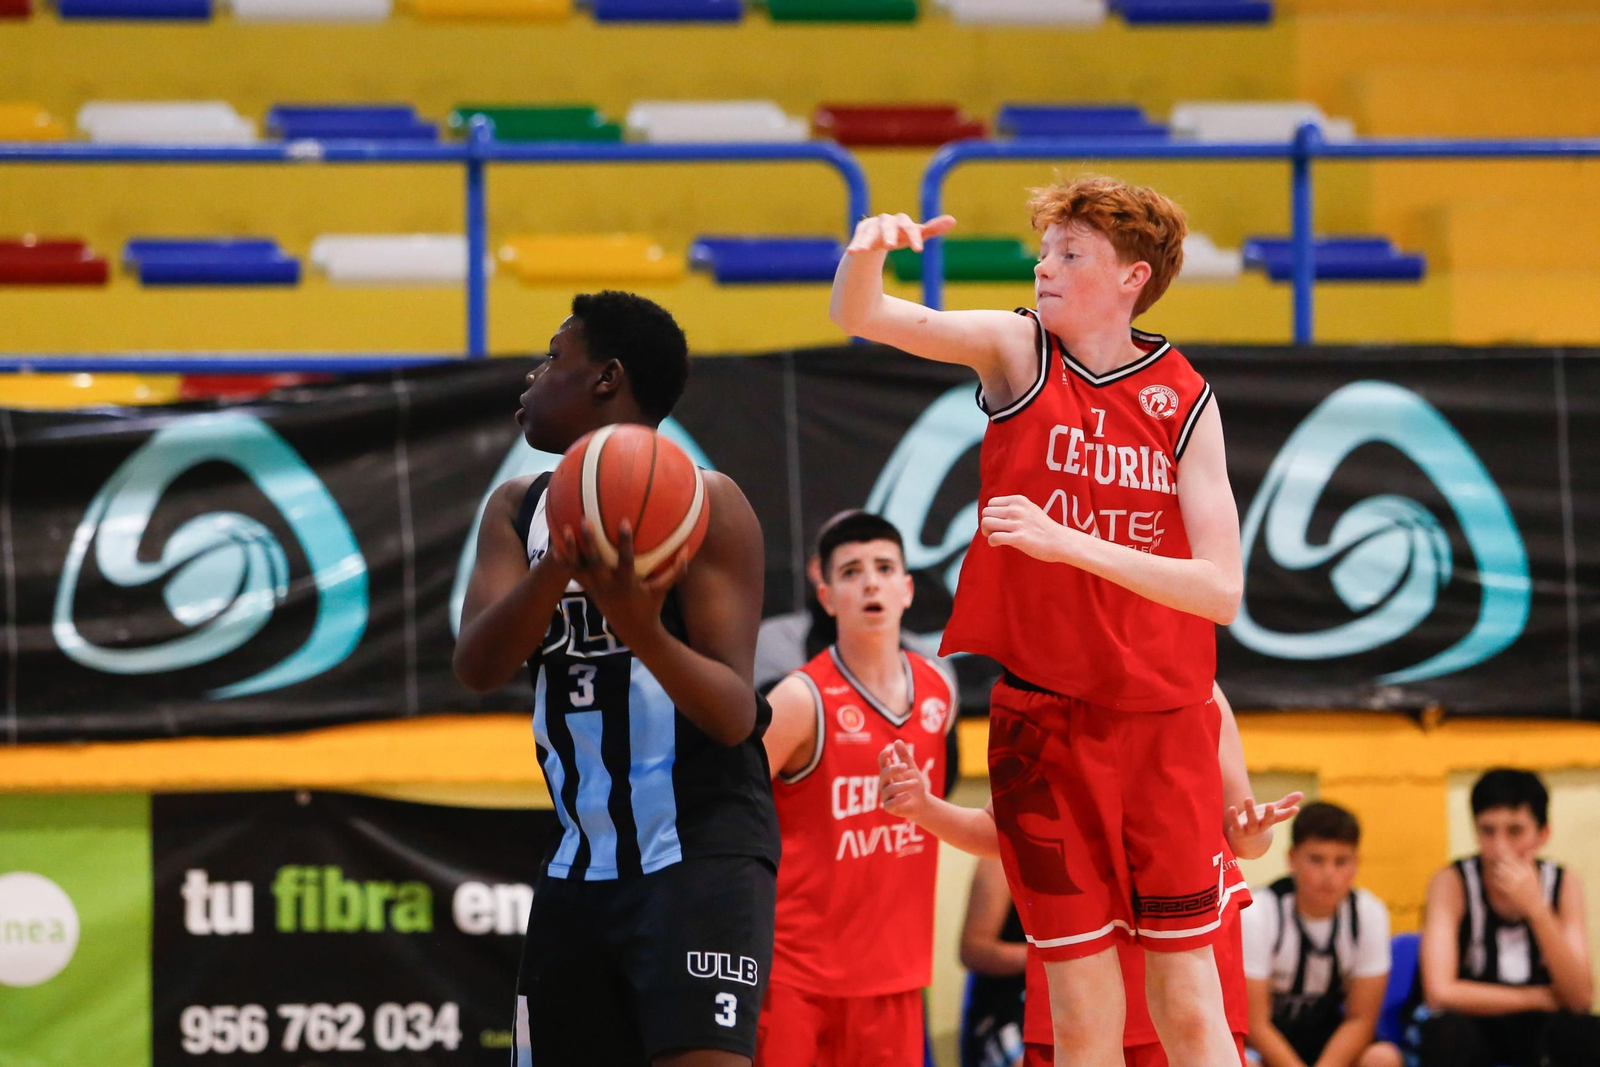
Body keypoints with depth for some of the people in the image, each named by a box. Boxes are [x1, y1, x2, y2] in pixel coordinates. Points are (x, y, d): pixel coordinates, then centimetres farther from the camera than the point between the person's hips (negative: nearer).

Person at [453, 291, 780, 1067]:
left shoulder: (704, 505, -8)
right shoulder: (519, 510, 8)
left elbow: (735, 716, -15)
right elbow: (477, 667, -8)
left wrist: (643, 631, -35)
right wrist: (559, 565, -26)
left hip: (700, 853, -7)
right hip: (581, 866, 7)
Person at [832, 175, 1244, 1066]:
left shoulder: (1187, 401, -1)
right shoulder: (1017, 349, 1)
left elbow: (1220, 590, -9)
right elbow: (860, 318, -11)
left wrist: (1066, 543, -18)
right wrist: (868, 253, -34)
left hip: (1164, 724, 0)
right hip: (1041, 717, 0)